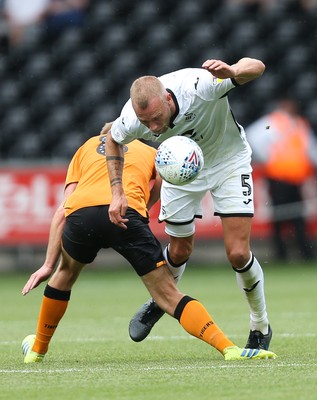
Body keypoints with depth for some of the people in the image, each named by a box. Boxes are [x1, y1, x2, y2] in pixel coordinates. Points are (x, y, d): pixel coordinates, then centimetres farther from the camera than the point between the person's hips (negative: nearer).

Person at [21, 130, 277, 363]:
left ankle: (37, 349, 44)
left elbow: (62, 211, 28)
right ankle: (228, 348, -11)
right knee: (168, 294, 3)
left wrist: (48, 264, 26)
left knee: (66, 273, 33)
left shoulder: (86, 149, 37)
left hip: (80, 212, 2)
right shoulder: (149, 152, 36)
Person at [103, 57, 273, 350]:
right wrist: (117, 191, -10)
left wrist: (232, 72, -56)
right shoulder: (132, 120, -29)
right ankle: (159, 302, 45)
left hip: (228, 160, -2)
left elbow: (256, 66, -33)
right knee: (179, 251, 11)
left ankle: (261, 328, 14)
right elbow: (113, 139, -4)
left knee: (238, 254, -10)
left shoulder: (199, 85, -40)